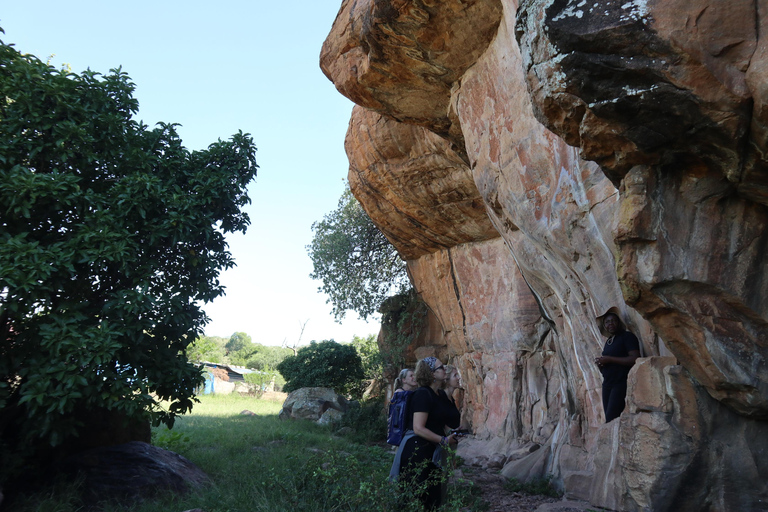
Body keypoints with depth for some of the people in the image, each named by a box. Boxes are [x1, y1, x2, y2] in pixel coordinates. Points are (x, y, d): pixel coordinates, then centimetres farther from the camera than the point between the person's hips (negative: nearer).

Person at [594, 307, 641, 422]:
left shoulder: (627, 336, -2)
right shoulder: (608, 341, 21)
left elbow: (635, 359, -16)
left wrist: (609, 359, -15)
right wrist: (600, 363, 6)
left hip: (621, 383, -8)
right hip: (607, 384, 8)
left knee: (611, 418, -17)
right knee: (608, 418, 2)